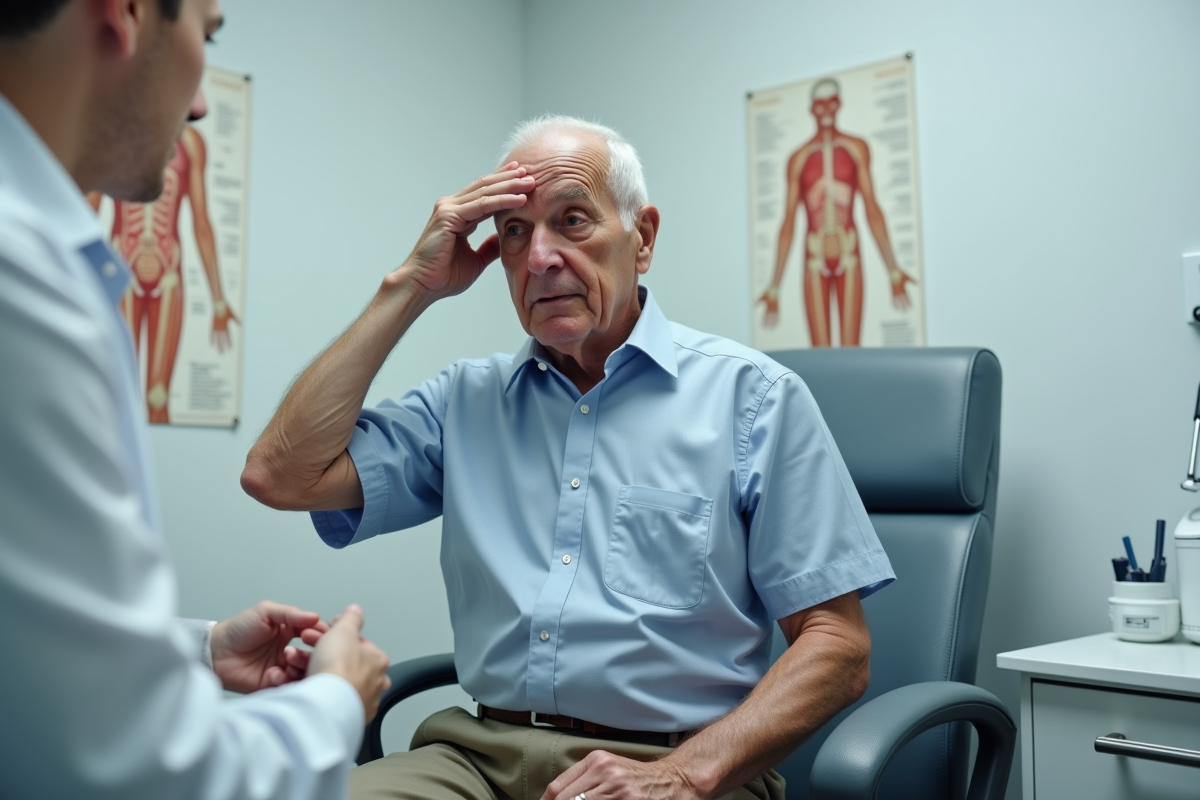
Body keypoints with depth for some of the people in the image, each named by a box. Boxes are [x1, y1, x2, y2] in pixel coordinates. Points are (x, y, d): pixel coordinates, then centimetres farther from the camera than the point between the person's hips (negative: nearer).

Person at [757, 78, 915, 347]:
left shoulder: (857, 149, 6)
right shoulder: (798, 159, 6)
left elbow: (872, 209, 4)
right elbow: (788, 224, 6)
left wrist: (894, 271, -1)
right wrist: (774, 288, 4)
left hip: (849, 257, 0)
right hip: (815, 261, 0)